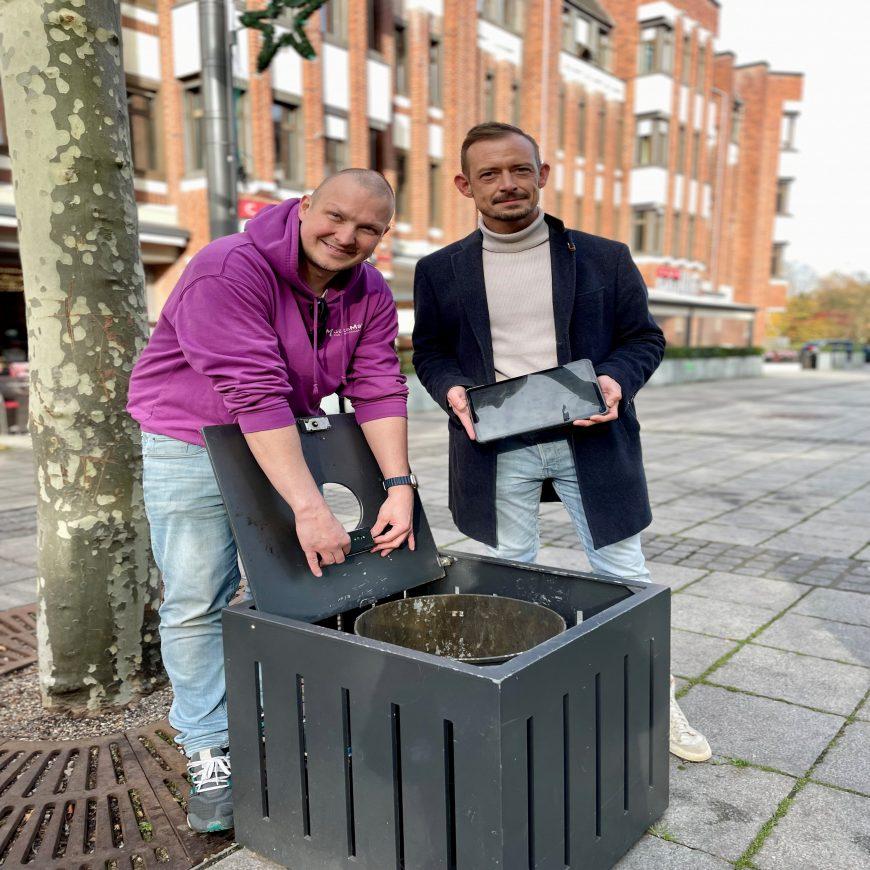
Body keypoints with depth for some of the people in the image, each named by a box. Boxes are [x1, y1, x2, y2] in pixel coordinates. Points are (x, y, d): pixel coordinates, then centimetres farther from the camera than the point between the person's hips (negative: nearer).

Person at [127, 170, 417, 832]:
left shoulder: (371, 295, -6)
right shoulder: (228, 272, -27)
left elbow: (380, 390, -9)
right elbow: (255, 393, -35)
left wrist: (400, 486, -20)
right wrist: (311, 507, -38)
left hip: (286, 441, 6)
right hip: (193, 439, -5)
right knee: (197, 603, -3)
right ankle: (209, 754, 12)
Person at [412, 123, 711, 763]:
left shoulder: (604, 258, 3)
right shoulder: (440, 271, 5)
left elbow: (644, 336, 6)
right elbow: (430, 350, 11)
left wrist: (617, 380, -14)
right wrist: (451, 389, -10)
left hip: (589, 440, 0)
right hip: (497, 447, 1)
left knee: (624, 575, 8)